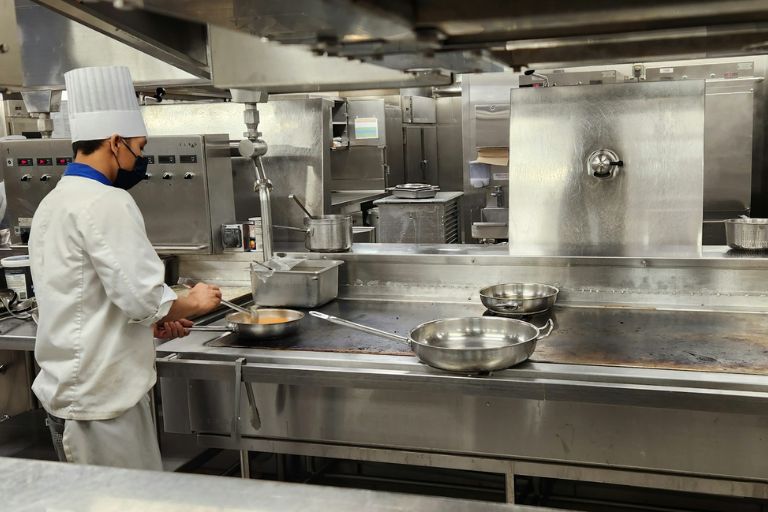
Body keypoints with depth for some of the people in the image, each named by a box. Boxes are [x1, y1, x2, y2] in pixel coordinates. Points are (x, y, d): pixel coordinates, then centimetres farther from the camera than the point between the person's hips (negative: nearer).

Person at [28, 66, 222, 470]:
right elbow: (140, 295, -22)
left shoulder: (53, 202, 13)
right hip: (101, 395, -9)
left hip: (64, 388, 10)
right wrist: (190, 304, -3)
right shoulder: (105, 202, -17)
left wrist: (151, 322, 13)